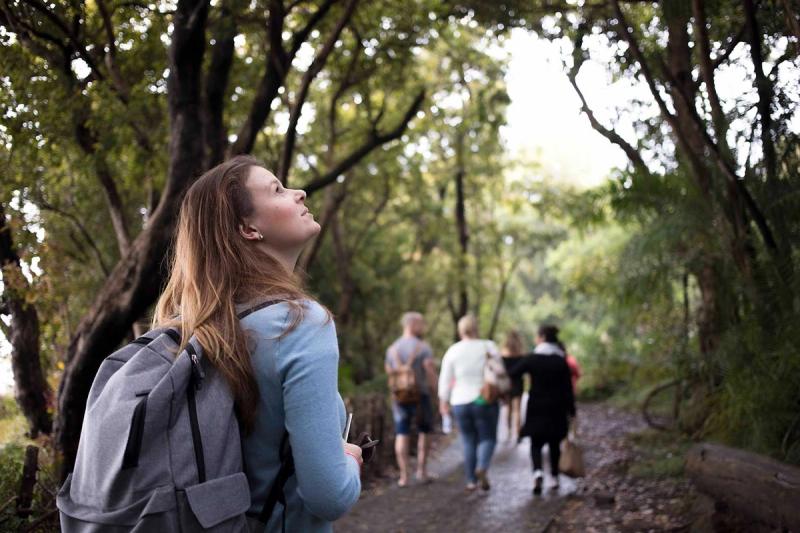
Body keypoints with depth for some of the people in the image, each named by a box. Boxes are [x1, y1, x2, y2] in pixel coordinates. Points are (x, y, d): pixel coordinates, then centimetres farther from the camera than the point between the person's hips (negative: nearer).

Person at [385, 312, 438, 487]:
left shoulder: (392, 348, 6)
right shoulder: (423, 347, -10)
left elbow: (389, 371, 12)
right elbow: (431, 372, -15)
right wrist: (434, 390, 1)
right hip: (421, 395, -3)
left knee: (401, 435, 4)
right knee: (424, 431, 16)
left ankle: (404, 476, 0)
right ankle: (421, 470, 13)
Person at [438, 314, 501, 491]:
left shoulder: (452, 351, 0)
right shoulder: (488, 346, -4)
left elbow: (445, 379, 2)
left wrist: (444, 401, 12)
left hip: (461, 403, 2)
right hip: (486, 402, -2)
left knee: (468, 441, 12)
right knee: (488, 438, 6)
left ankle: (471, 480, 10)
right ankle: (482, 467, -20)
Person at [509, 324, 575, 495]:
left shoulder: (531, 359, -7)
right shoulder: (561, 361, -2)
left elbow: (512, 374, -9)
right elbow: (568, 388, -3)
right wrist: (571, 411, 2)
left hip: (537, 408, -2)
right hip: (557, 409, 2)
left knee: (536, 443, 5)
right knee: (554, 443, 16)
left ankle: (538, 471, -20)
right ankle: (555, 478, 21)